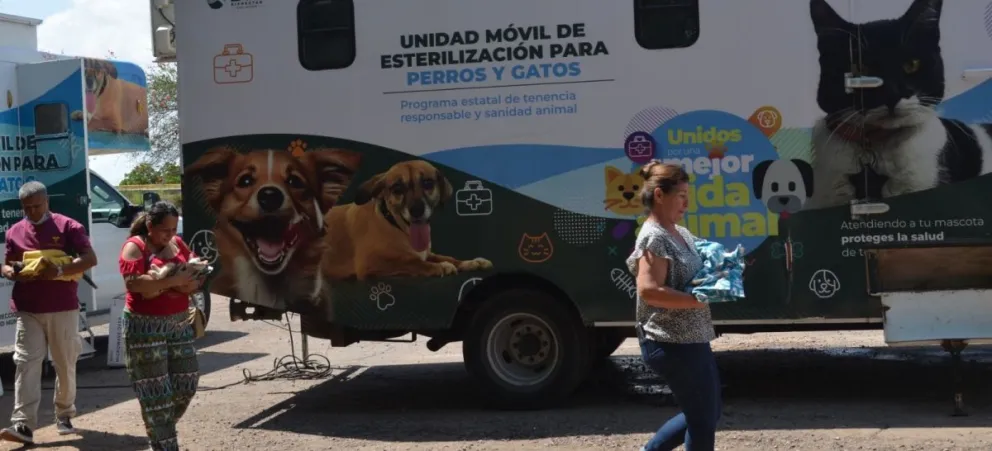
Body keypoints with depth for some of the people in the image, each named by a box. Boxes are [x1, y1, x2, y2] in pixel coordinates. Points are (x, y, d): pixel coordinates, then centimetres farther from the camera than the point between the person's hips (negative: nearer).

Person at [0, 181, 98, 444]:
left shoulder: (68, 226, -3)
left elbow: (90, 259, -9)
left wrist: (60, 271, -24)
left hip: (63, 309, -2)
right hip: (27, 311, 2)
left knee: (65, 366, 7)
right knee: (26, 364, -7)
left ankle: (64, 415, 24)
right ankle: (23, 425, -12)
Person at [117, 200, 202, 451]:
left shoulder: (178, 244, 9)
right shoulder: (134, 247, -9)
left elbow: (195, 281, 6)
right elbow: (133, 282, -23)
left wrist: (161, 285, -13)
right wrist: (173, 281, -24)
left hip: (179, 324, 6)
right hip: (145, 327, -6)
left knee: (187, 383, 7)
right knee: (156, 393, -2)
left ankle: (161, 430, 28)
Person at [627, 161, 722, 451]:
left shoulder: (681, 234, 13)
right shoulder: (653, 238, -16)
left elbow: (697, 274, 25)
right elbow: (649, 291, -26)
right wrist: (698, 300, -24)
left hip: (691, 340, 10)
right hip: (672, 344, -10)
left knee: (707, 413, 19)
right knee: (703, 419, 1)